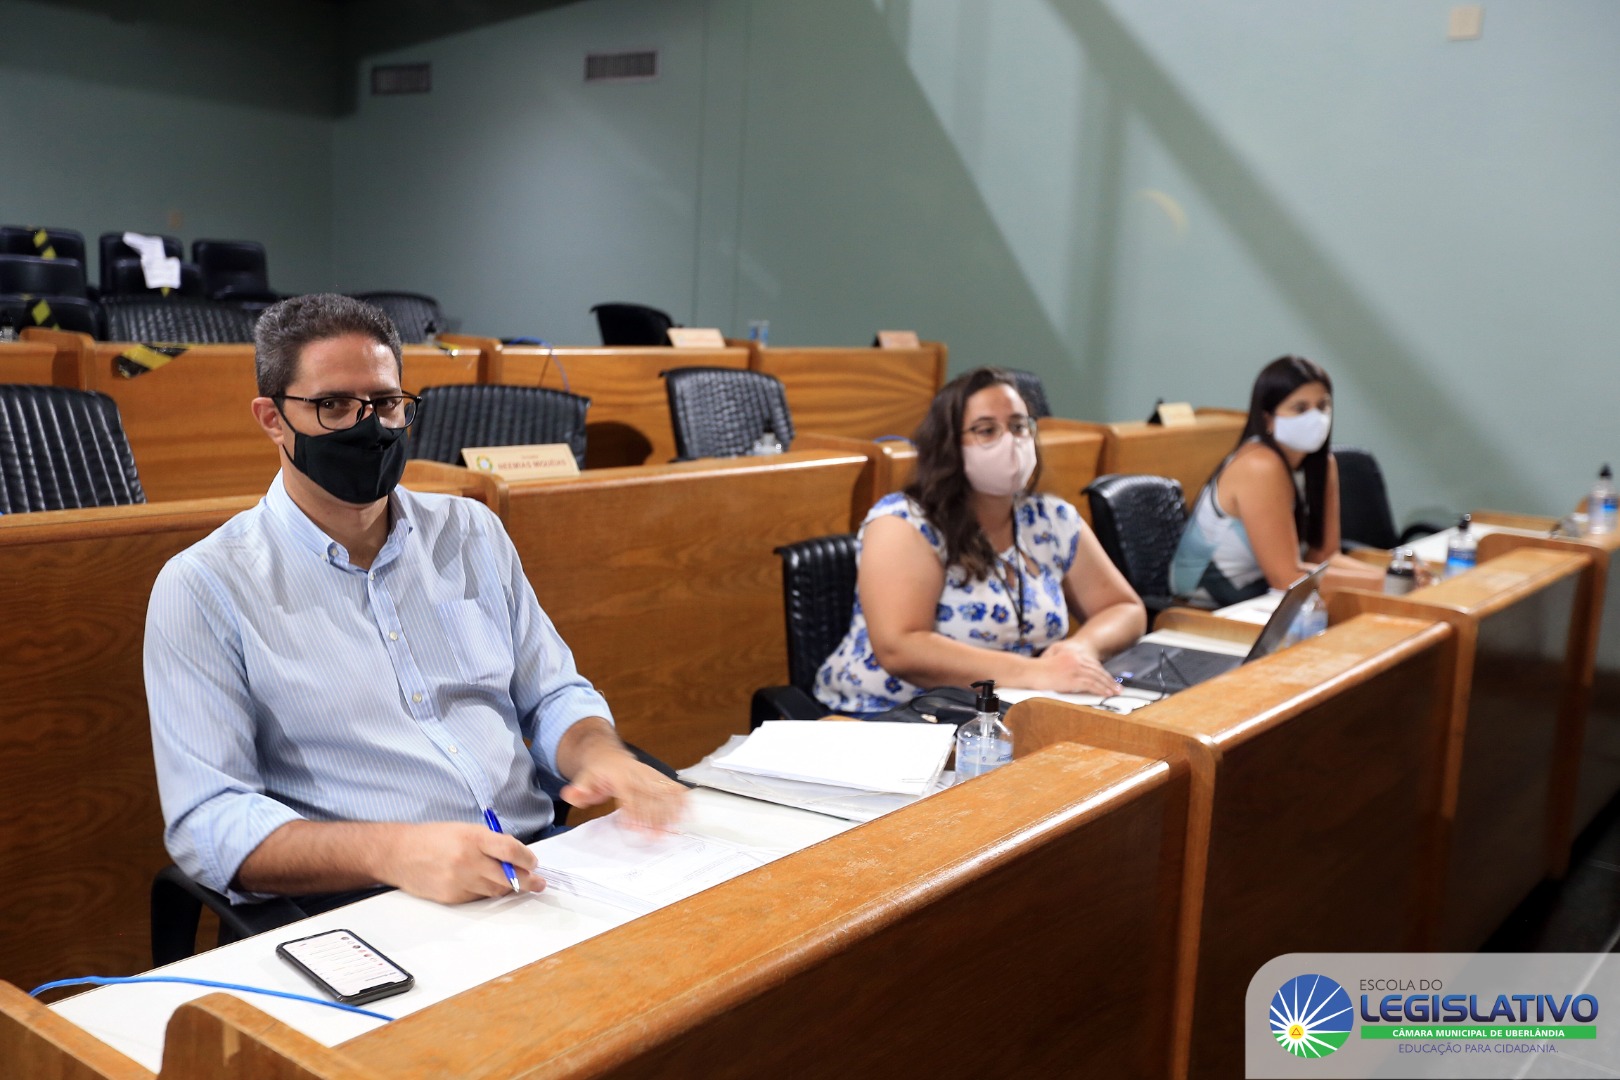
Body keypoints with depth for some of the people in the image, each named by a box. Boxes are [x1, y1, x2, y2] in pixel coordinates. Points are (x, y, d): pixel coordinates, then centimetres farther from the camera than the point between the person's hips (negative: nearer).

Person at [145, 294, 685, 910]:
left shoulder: (473, 534, 15)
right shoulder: (204, 588, 0)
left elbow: (551, 693, 20)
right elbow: (207, 821, -8)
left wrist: (601, 754, -5)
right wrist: (390, 852, -25)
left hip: (534, 872, 6)